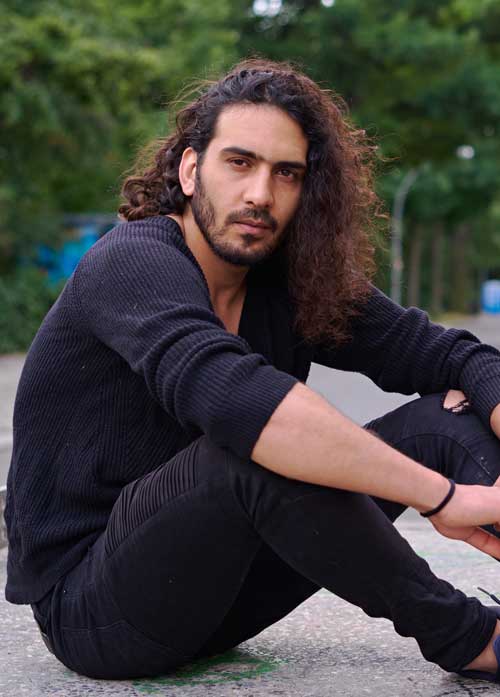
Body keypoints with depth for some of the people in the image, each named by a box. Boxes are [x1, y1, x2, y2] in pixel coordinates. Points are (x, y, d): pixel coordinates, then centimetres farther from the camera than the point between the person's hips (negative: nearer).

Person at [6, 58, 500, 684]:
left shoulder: (298, 285, 2)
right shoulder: (133, 263, -20)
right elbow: (232, 397, -39)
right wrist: (443, 495, -38)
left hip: (214, 589, 7)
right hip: (89, 607, -6)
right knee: (258, 448, -36)